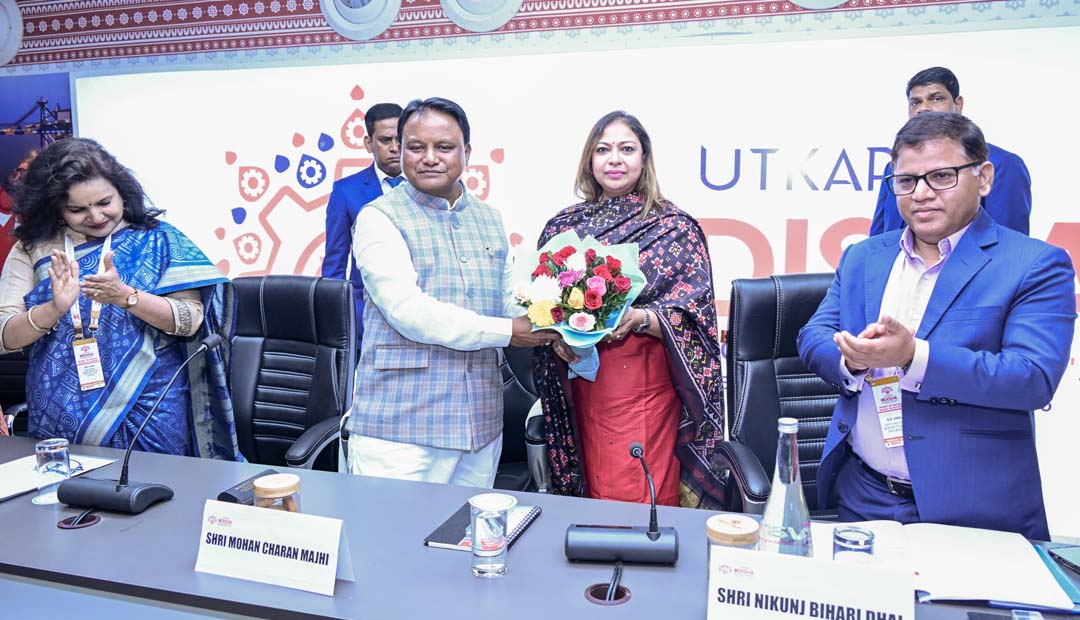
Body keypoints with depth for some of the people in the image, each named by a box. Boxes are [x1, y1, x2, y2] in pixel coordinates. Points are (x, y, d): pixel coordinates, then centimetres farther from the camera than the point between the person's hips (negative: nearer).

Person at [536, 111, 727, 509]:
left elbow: (693, 312, -5)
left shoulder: (677, 228, 0)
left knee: (641, 503, -1)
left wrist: (639, 318, -22)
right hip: (581, 383, 3)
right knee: (594, 493, 10)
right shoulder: (563, 226, 9)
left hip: (646, 383, -3)